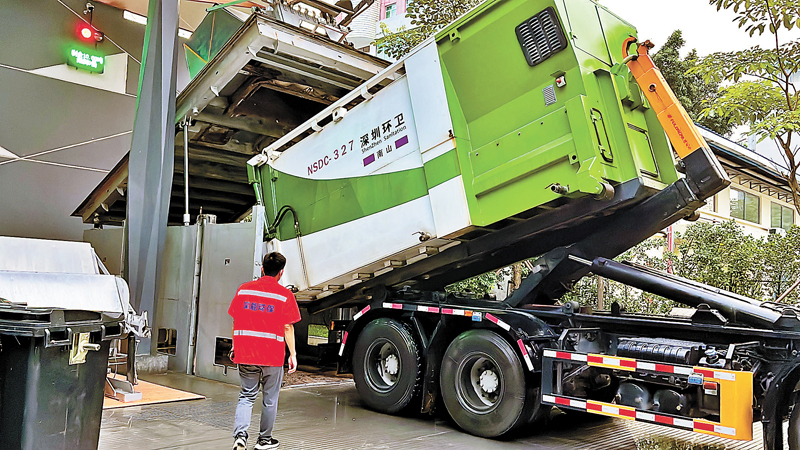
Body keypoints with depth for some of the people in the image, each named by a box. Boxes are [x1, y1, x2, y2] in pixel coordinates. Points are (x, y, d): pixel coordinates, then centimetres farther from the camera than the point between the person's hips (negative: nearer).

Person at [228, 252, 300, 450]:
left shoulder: (243, 289, 4)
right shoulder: (284, 295, -7)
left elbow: (236, 321, 8)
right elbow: (288, 328, -6)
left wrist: (235, 347, 18)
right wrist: (293, 354, 1)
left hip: (245, 353, 3)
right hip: (273, 355, -3)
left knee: (246, 396, 15)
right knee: (270, 400, 13)